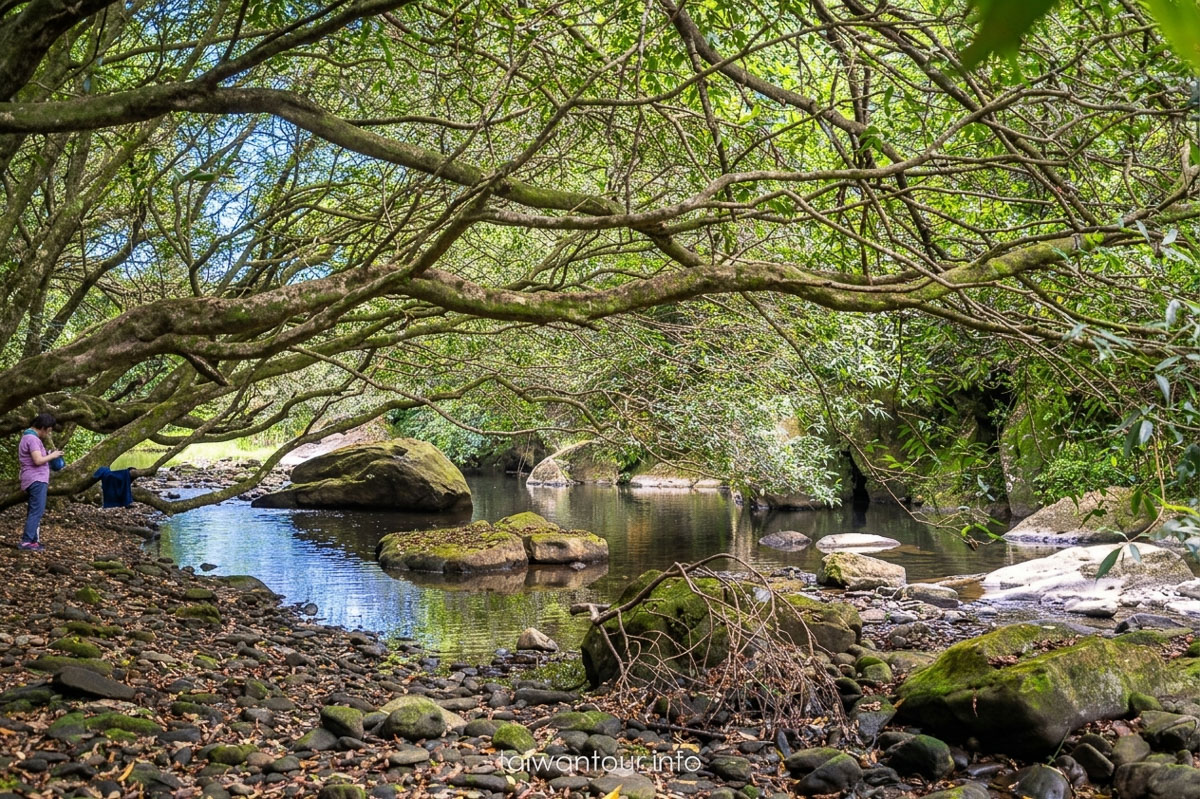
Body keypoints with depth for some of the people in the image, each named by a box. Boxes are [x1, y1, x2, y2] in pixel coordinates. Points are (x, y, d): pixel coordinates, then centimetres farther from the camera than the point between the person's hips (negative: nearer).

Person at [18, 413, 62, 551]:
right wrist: (52, 455, -8)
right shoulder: (32, 438, -13)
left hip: (35, 479, 11)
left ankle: (32, 540, 14)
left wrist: (48, 454, 13)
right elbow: (38, 460, -22)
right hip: (36, 479, -11)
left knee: (34, 511, 12)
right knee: (37, 511, -13)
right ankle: (26, 541, -17)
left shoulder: (27, 437, 20)